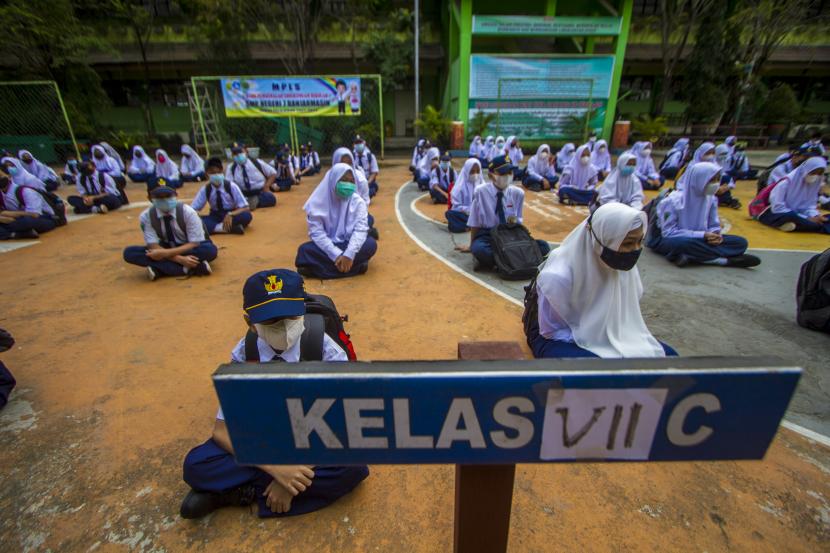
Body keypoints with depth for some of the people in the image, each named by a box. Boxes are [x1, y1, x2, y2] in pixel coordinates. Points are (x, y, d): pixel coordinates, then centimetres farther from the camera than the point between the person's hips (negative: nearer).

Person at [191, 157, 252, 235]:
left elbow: (245, 208, -18)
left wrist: (230, 215, -33)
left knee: (247, 216, -36)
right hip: (215, 217, 2)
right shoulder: (205, 189, -5)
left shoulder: (231, 186, -12)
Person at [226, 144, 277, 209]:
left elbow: (273, 173, 2)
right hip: (243, 194, 2)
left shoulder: (256, 162, -5)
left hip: (260, 191, -2)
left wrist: (266, 186, -10)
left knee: (271, 198, -34)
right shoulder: (231, 168, -2)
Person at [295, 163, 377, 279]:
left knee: (371, 244, -29)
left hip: (349, 245, 1)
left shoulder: (358, 202, -5)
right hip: (328, 246, 0)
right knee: (305, 250, -28)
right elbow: (316, 232, -13)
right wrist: (337, 255, -26)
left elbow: (360, 229, -16)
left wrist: (349, 254, -32)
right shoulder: (319, 202, -8)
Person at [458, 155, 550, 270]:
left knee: (544, 246, -19)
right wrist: (471, 246, 5)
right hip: (486, 235, -4)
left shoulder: (518, 193, 2)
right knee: (478, 249, -41)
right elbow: (474, 223, -1)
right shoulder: (480, 191, -9)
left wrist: (515, 221, -13)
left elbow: (518, 221, 12)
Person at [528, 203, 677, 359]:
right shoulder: (559, 276, -31)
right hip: (558, 338, -6)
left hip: (602, 333, 7)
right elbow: (552, 331, -18)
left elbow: (628, 314, 5)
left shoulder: (623, 265, -12)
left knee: (668, 354, -7)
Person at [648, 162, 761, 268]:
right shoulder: (673, 201, -19)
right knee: (684, 243, -41)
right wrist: (702, 235, -24)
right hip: (666, 240, -6)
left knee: (740, 242, -8)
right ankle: (728, 260, -22)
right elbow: (668, 232, -21)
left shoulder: (711, 199, 1)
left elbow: (714, 225, 9)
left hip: (696, 239, 6)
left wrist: (716, 234, -16)